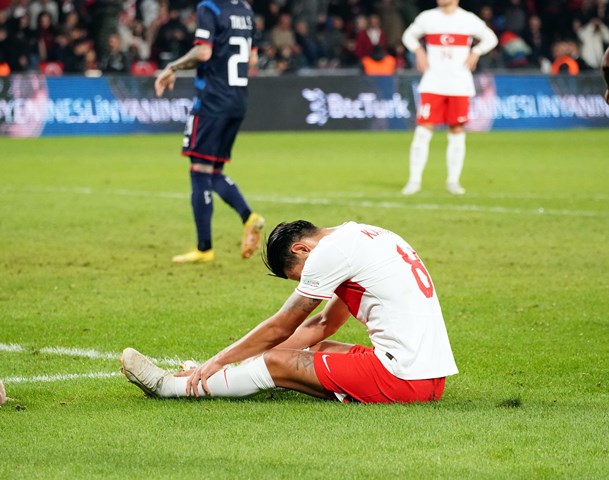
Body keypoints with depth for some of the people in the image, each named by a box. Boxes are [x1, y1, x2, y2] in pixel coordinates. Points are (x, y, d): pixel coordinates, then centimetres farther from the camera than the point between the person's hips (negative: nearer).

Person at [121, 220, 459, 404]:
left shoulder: (332, 250, -8)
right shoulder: (361, 236, 19)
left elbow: (281, 327, 1)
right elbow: (324, 325, 26)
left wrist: (218, 361, 12)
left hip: (405, 378, -9)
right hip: (434, 372, 9)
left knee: (276, 363, 1)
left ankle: (170, 386, 15)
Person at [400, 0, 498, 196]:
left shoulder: (469, 20, 3)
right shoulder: (427, 18, 5)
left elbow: (490, 38, 14)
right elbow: (409, 35, 20)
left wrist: (475, 53, -2)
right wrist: (419, 52, 2)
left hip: (459, 86, 0)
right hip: (432, 84, 0)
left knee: (457, 131, 2)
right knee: (424, 129, -7)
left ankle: (453, 181, 12)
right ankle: (414, 180, -1)